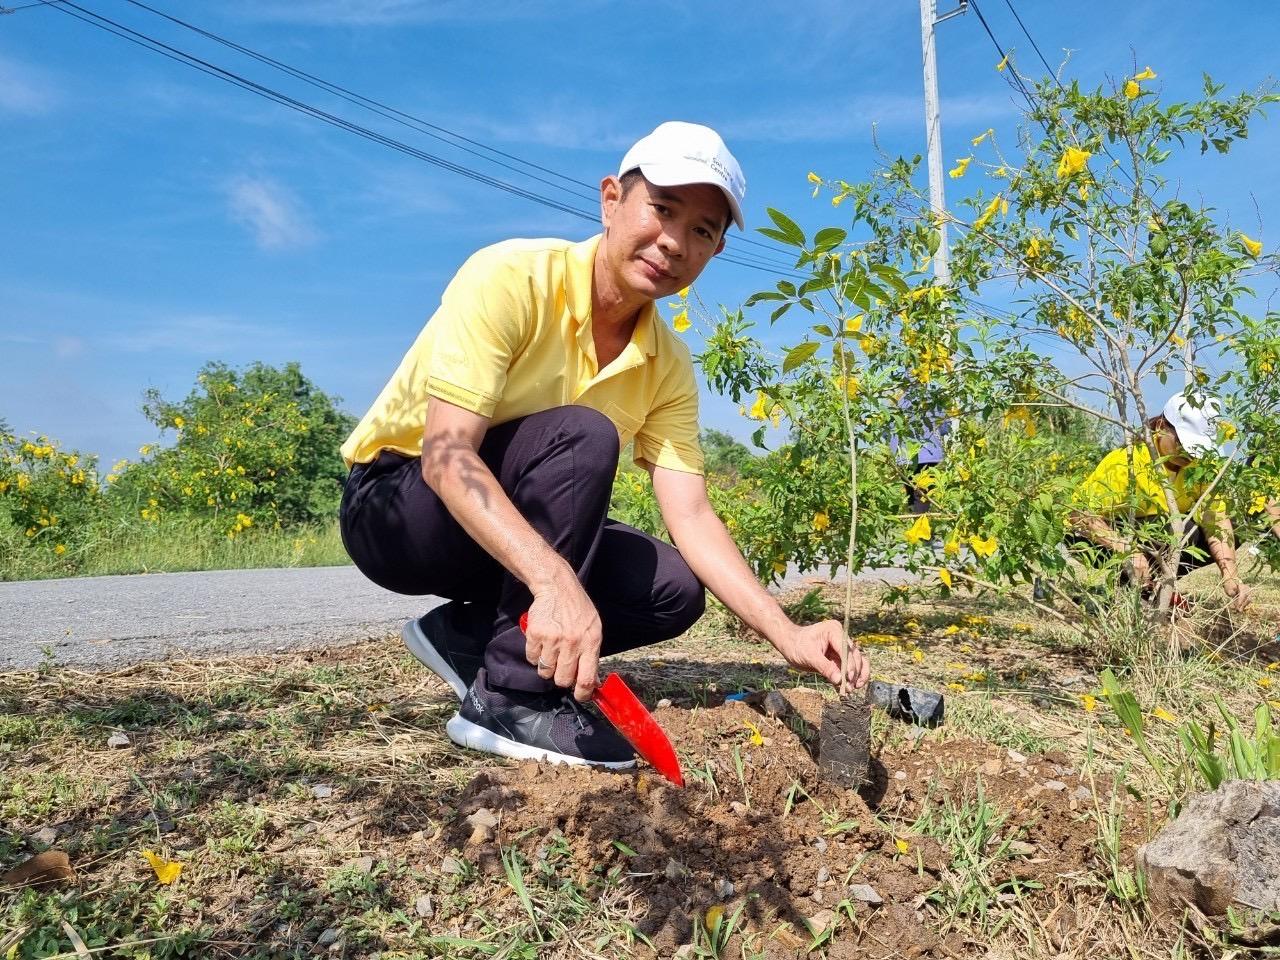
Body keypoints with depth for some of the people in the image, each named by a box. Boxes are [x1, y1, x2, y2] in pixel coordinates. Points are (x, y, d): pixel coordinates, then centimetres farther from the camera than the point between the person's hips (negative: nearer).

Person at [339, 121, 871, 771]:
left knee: (674, 591, -12)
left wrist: (787, 635, -23)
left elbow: (691, 516, -10)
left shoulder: (668, 365, -4)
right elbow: (445, 454, -33)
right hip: (394, 508, -6)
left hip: (520, 528, 6)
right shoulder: (509, 279, -24)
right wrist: (555, 579, -48)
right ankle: (511, 699, -23)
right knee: (582, 438, -30)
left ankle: (466, 635, 2)